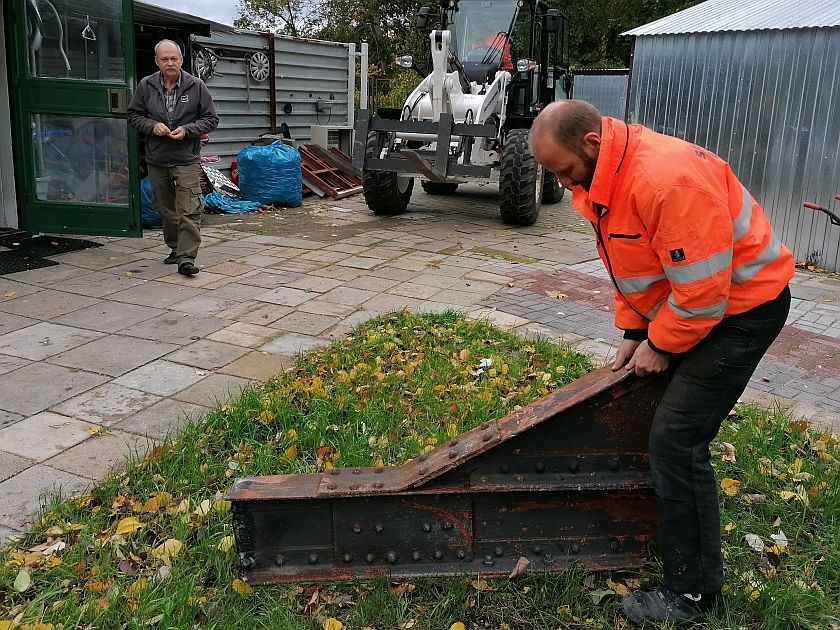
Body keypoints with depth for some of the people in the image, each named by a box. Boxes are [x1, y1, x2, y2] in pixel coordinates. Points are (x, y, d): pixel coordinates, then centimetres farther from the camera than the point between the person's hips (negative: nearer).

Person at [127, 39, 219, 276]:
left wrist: (187, 130, -13)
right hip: (157, 159, 4)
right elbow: (134, 115, 11)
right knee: (166, 209, 15)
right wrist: (152, 126, -9)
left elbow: (211, 119, 2)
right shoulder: (146, 86, 3)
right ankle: (176, 248, 31)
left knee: (188, 210, -12)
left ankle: (186, 257, -12)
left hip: (187, 158, -3)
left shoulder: (196, 86, -2)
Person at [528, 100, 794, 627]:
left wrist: (660, 346, -15)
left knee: (677, 438, -10)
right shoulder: (602, 178, -1)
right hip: (682, 303, 10)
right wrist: (633, 333, 6)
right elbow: (629, 264, 11)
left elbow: (702, 287, -29)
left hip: (741, 306, -10)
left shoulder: (668, 178, -33)